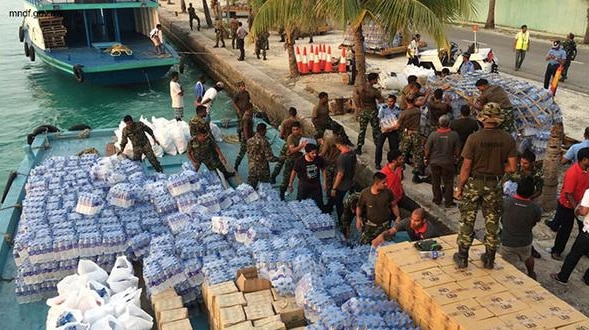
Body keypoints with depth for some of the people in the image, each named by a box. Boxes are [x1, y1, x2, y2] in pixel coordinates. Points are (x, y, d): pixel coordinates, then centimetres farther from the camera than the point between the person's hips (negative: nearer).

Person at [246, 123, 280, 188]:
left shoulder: (249, 141, -3)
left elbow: (249, 154, 8)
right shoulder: (264, 142, -20)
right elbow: (269, 158, -19)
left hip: (252, 169, 5)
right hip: (263, 170, -5)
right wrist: (279, 159, -4)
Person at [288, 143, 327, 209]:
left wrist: (325, 183, 3)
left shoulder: (319, 159, -16)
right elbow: (294, 172, -8)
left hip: (316, 185, 2)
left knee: (319, 204, 10)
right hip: (303, 185, -2)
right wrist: (290, 185, 1)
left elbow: (323, 170, 0)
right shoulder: (300, 161, -22)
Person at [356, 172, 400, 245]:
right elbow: (359, 207, 1)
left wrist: (398, 216, -8)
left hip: (384, 225, 0)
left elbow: (394, 205, 3)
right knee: (364, 244, 6)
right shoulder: (364, 193, -13)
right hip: (370, 225, 0)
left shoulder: (388, 192, -12)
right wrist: (358, 218, -10)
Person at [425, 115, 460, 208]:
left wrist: (427, 159, 9)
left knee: (436, 182, 15)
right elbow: (457, 150, -5)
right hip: (448, 162, -1)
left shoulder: (433, 134, -14)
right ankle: (448, 202, 16)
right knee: (448, 182, 11)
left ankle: (437, 200, 25)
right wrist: (456, 158, 14)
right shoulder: (454, 135, -14)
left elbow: (427, 149, -8)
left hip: (435, 162, 1)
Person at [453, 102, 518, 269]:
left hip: (474, 183, -2)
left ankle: (462, 257, 17)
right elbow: (512, 167, -7)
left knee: (467, 220, 9)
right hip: (494, 185, 2)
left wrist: (459, 187, -3)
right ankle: (489, 259, 25)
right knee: (492, 222, 15)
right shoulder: (508, 139, -8)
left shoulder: (474, 138, -16)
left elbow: (466, 167, -13)